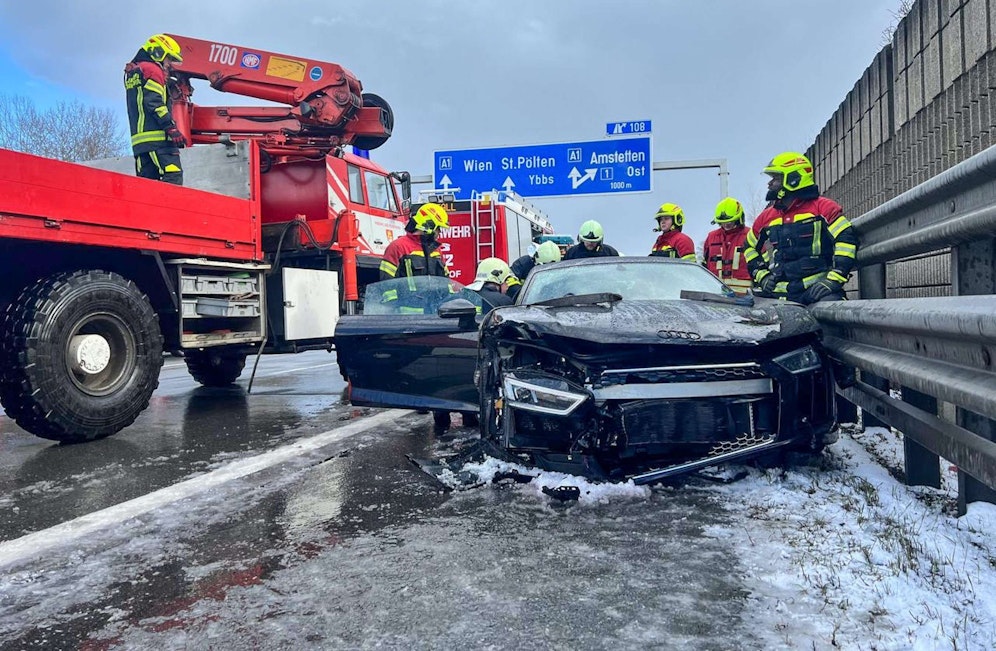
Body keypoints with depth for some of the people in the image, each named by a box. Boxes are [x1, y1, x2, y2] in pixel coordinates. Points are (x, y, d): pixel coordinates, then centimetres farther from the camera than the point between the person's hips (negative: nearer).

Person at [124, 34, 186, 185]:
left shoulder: (133, 74, 29)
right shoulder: (153, 70, 0)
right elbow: (154, 102, -13)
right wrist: (172, 129, -19)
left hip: (139, 140, 9)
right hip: (158, 136, -9)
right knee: (173, 178, -20)